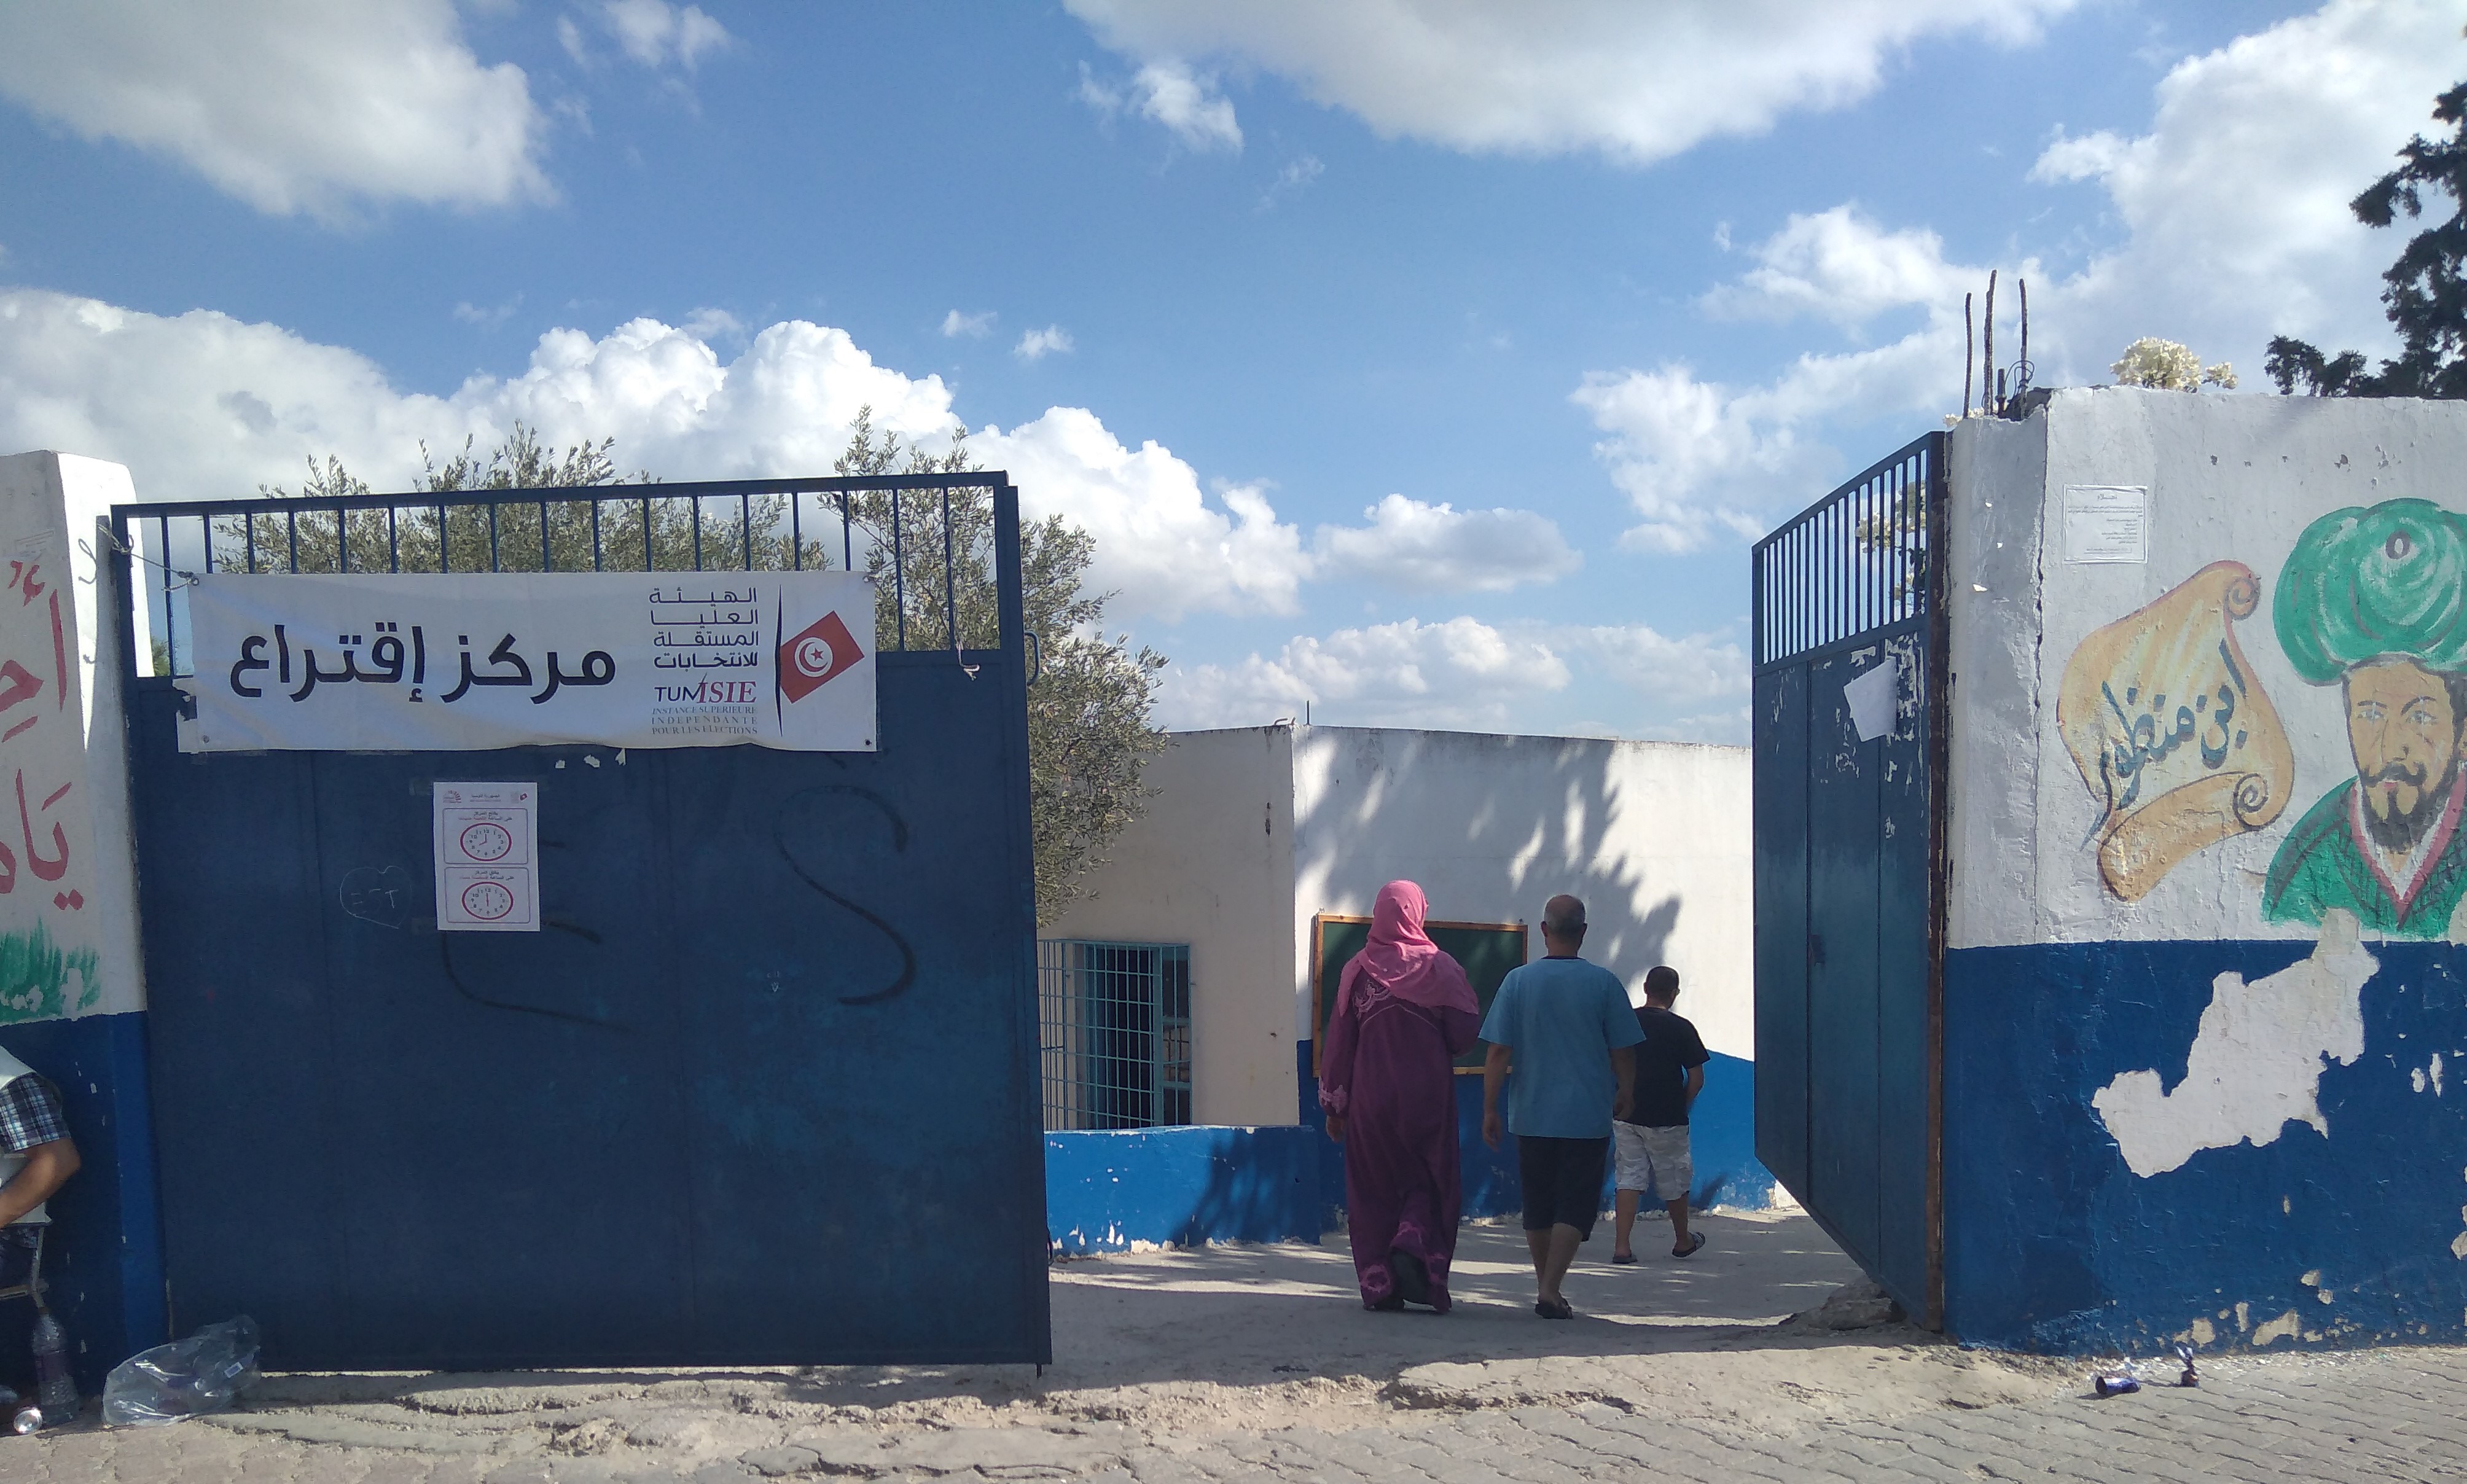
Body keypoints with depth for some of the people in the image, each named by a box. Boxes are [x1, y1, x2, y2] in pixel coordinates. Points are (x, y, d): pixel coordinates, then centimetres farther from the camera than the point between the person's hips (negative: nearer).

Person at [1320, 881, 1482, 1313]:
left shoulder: (1357, 970, -1)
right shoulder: (1440, 968, -5)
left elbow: (1339, 1042, 1)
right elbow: (1464, 1037, -6)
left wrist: (1335, 1107, 9)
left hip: (1370, 1099, 1)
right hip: (1428, 1098, -1)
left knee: (1373, 1188, 10)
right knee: (1428, 1182, 12)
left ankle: (1378, 1284, 8)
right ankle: (1413, 1243, -13)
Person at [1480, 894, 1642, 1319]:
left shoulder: (1518, 980, -4)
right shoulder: (1604, 982, -5)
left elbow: (1497, 1051, -5)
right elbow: (1623, 1052, -1)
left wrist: (1490, 1109, 3)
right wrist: (1623, 1094, 17)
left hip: (1532, 1117, 2)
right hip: (1588, 1117, -2)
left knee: (1538, 1207, 15)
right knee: (1575, 1207, 3)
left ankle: (1545, 1287, 25)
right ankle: (1550, 1291, -9)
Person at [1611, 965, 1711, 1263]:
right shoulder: (1681, 1028, -8)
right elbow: (1696, 1078, -7)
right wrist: (1682, 1105, 7)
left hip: (1626, 1116, 3)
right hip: (1666, 1120, -2)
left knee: (1630, 1177, 7)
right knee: (1674, 1180, 15)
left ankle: (1621, 1245, -2)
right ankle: (1683, 1241, 32)